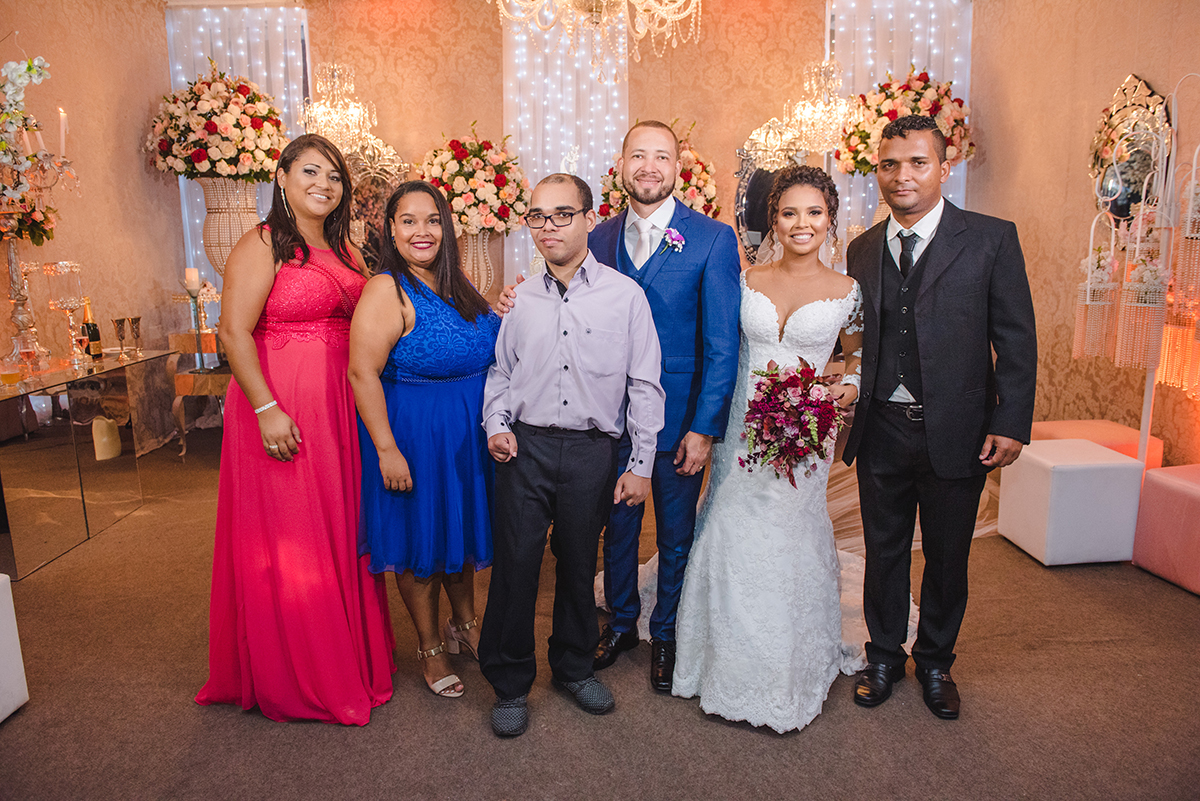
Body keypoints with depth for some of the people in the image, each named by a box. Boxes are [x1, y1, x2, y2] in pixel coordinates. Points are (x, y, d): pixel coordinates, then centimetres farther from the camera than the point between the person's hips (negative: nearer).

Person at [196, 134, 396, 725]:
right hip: (281, 412, -7)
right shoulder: (263, 245, -7)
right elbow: (234, 331, -14)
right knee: (283, 538, 4)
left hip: (338, 410, 7)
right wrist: (267, 410, -21)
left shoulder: (344, 250, 14)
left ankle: (346, 657, 32)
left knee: (340, 532, 15)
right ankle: (291, 678, 22)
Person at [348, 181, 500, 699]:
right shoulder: (387, 291, -17)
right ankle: (430, 647, 29)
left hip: (469, 431, 7)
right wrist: (387, 450, -24)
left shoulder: (455, 285, 5)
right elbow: (362, 373, -22)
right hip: (415, 434, -7)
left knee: (461, 528, 21)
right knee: (420, 540, 9)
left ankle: (465, 625, 42)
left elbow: (483, 348, 19)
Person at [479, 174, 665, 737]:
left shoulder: (625, 295, -2)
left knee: (579, 564, 13)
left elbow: (644, 386, 0)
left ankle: (574, 666, 36)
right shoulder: (521, 299, 6)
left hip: (593, 452, -1)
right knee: (515, 564, 3)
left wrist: (640, 465, -2)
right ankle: (510, 683, 23)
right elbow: (500, 371, 16)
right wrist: (497, 424, -2)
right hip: (525, 448, 2)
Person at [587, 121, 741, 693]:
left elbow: (722, 345, -10)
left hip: (679, 415, -3)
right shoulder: (600, 238, 4)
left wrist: (705, 427, -14)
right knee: (617, 528, 17)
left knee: (676, 536, 13)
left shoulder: (714, 239, -8)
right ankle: (621, 623, 40)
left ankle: (666, 634, 36)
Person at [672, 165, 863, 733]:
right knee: (734, 543, 6)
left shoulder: (846, 291, 0)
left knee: (790, 547, 5)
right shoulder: (747, 280, 4)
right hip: (742, 430, 2)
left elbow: (859, 354, 12)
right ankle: (734, 670, 28)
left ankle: (787, 680, 28)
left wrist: (848, 388, -8)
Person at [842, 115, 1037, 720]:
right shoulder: (862, 251, 5)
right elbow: (858, 341, 7)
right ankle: (884, 656, 36)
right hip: (881, 432, 2)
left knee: (947, 557, 14)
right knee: (884, 551, 15)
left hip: (956, 433, -2)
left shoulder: (992, 239, -5)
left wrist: (1010, 423, -10)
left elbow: (1016, 340, -5)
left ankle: (935, 663, 37)